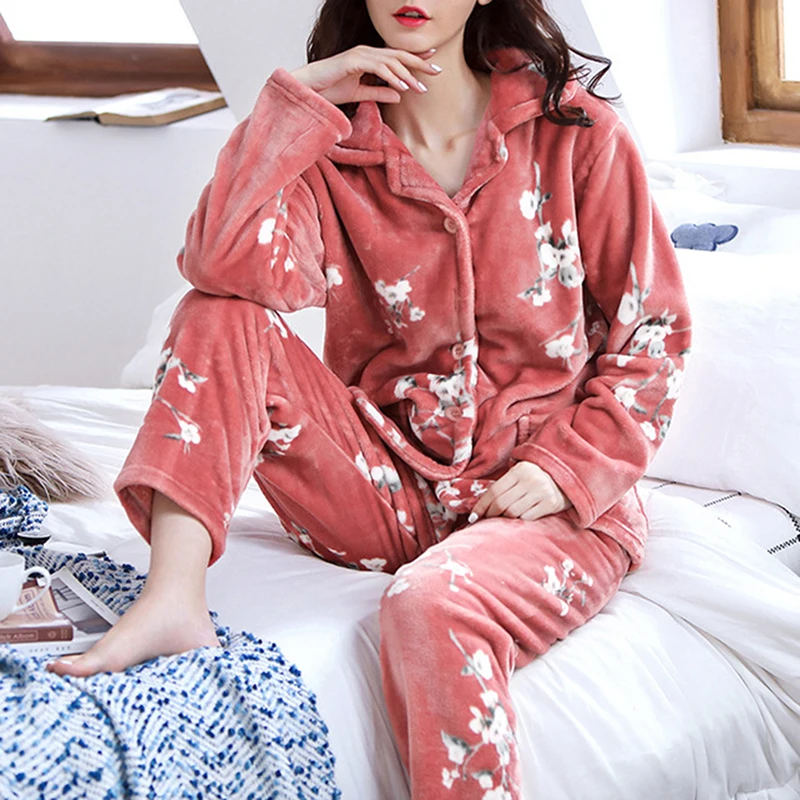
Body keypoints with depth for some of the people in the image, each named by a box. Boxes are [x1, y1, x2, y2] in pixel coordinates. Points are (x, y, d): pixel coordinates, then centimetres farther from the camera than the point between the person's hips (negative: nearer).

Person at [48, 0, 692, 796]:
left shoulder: (574, 128, -3)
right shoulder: (335, 144, 2)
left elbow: (651, 330, 0)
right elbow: (225, 268, -19)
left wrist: (567, 468, -12)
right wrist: (295, 100, -17)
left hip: (552, 500, -3)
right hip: (389, 486, 4)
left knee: (433, 604, -36)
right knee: (222, 318, -14)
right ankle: (172, 604, -26)